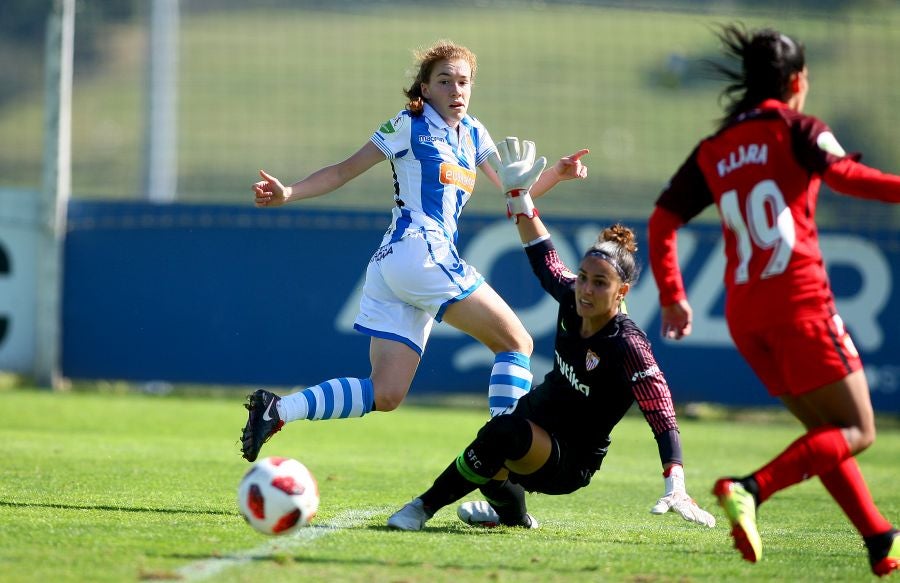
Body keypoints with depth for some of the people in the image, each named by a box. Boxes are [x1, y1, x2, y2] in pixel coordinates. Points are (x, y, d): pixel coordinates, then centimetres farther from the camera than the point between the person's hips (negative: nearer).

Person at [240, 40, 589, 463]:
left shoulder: (473, 134, 21)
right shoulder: (410, 125, 0)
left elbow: (513, 190, 27)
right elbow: (342, 172, 0)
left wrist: (556, 173, 10)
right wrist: (288, 193, -12)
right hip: (421, 253, -8)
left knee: (385, 394, -1)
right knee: (517, 343, -4)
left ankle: (277, 410, -8)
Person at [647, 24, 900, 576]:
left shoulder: (712, 152, 16)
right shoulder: (796, 129, 1)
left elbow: (662, 222, 15)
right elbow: (843, 174, -19)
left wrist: (672, 297, 22)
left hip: (743, 313, 7)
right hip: (799, 301, -7)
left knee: (827, 432, 16)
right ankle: (750, 490, -21)